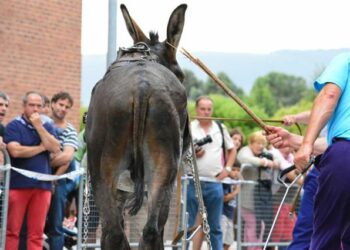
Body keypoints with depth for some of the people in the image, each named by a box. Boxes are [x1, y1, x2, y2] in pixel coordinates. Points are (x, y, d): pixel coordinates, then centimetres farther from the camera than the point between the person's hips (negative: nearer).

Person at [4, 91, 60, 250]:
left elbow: (55, 148, -1)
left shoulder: (47, 126, 15)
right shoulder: (14, 126, 2)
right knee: (12, 230, -4)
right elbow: (15, 151, -13)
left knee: (37, 233, 2)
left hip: (42, 185, 3)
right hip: (18, 184, -3)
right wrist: (41, 147, -2)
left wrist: (39, 127, -6)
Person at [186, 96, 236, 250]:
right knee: (191, 224, -1)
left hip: (215, 183, 3)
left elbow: (232, 150, 21)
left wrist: (227, 168, 8)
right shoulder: (188, 128, 1)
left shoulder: (220, 128, 11)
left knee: (215, 226, 8)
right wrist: (192, 154, -16)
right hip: (193, 182, -3)